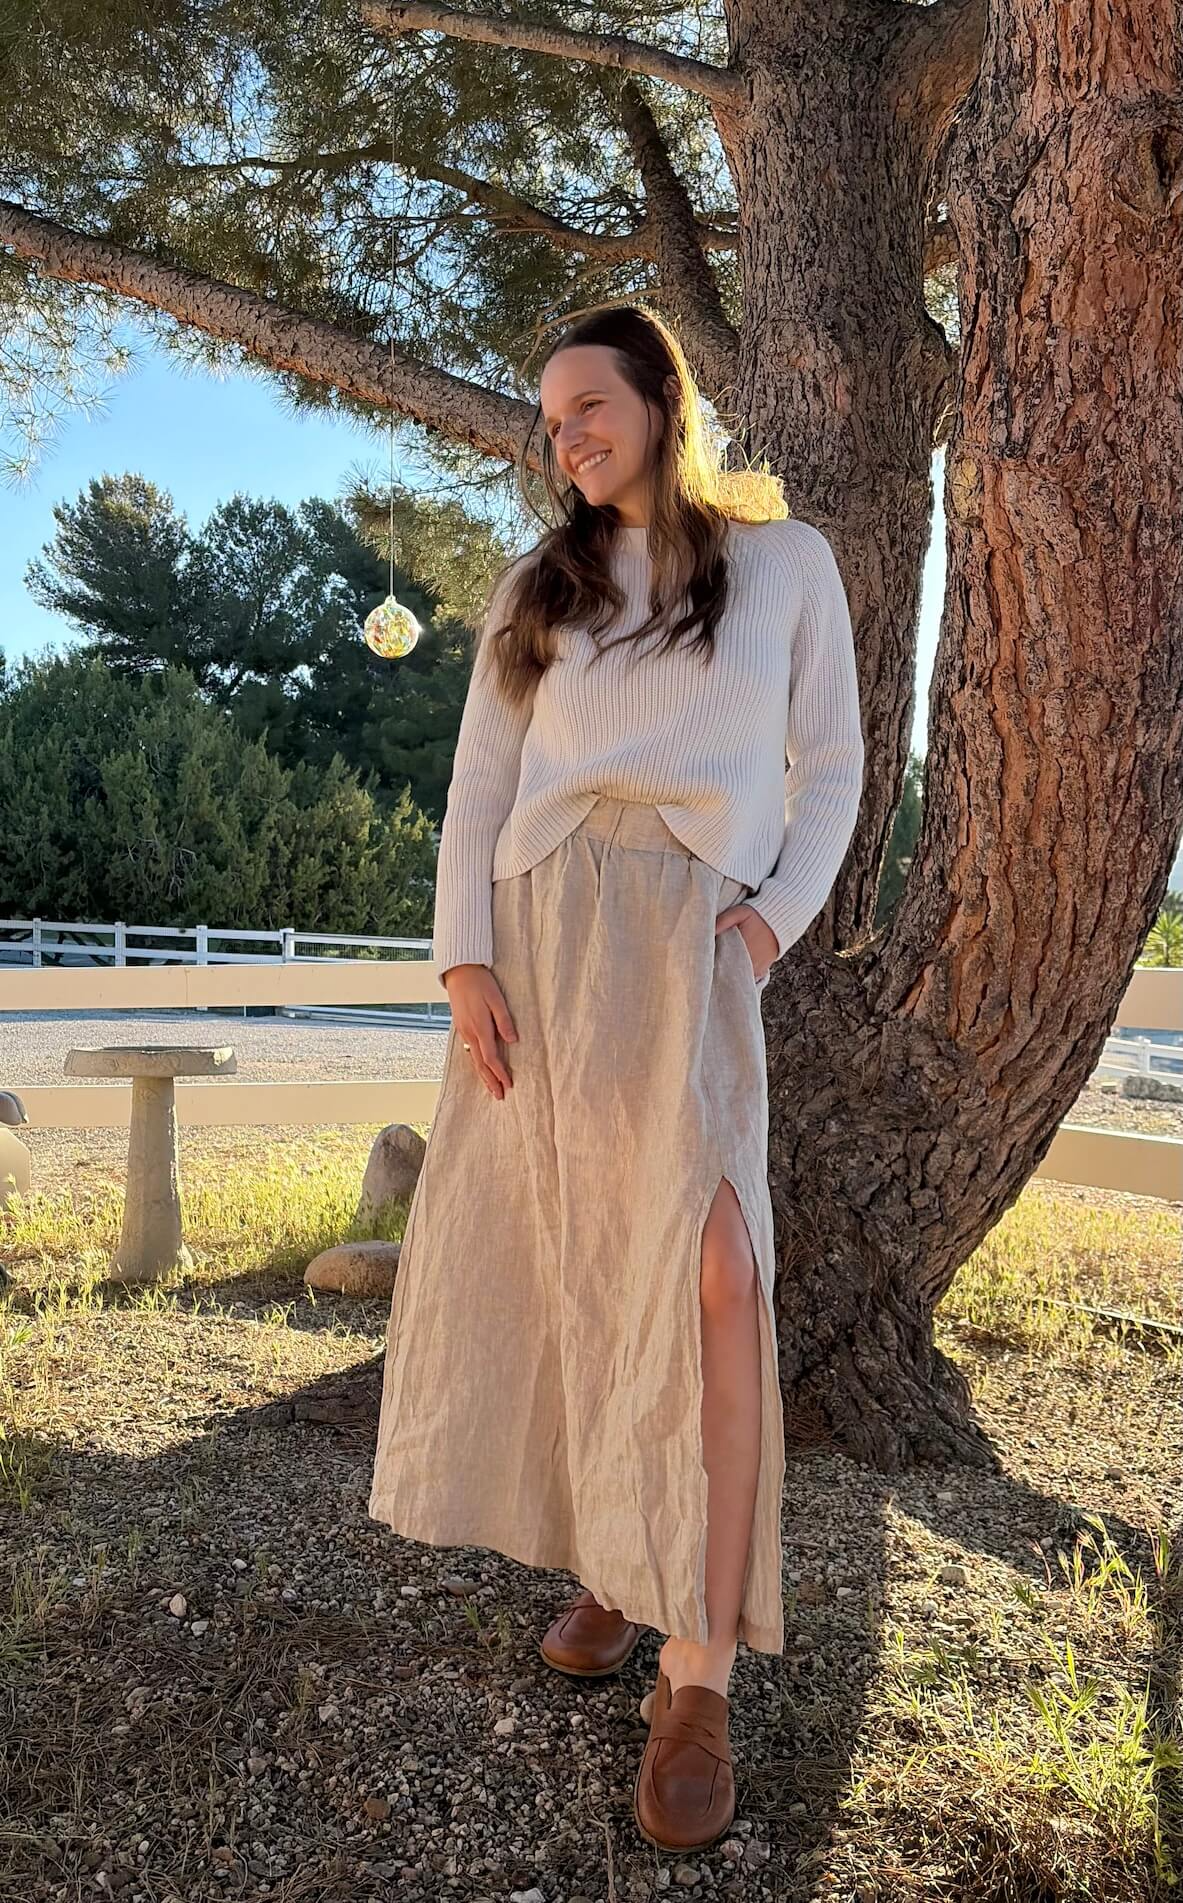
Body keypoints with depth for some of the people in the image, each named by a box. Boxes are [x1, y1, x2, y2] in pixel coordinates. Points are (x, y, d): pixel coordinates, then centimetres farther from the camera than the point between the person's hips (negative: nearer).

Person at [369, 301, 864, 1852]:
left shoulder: (785, 560, 13)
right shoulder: (537, 588, 18)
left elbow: (829, 768, 11)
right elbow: (477, 789, 10)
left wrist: (777, 915, -6)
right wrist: (465, 962, -3)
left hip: (688, 937, -3)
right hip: (536, 927, 3)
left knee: (705, 1269, -19)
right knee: (564, 1263, 3)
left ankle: (699, 1673, -9)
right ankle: (614, 1564, 23)